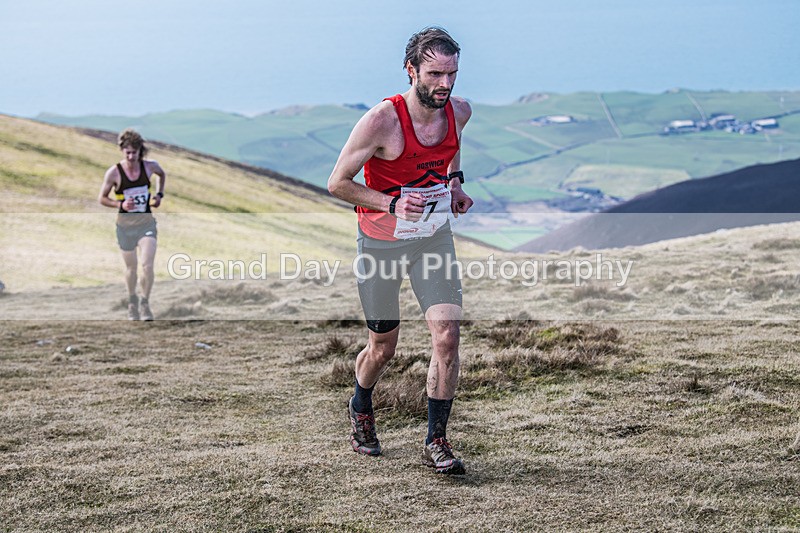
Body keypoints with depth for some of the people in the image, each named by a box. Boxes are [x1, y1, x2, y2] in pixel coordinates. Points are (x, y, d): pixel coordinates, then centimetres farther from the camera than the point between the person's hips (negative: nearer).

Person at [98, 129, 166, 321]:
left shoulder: (149, 166, -6)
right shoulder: (114, 172, -12)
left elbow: (162, 174, 19)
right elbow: (102, 198, -2)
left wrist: (159, 194, 5)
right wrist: (120, 205, -19)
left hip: (147, 222, 0)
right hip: (125, 225, 0)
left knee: (147, 265, -16)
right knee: (131, 267, 13)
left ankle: (145, 303, 2)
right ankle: (132, 301, 38)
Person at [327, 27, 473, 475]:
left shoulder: (460, 111, -7)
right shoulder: (381, 121, -24)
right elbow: (338, 183, -16)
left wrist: (455, 182, 5)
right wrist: (391, 204, -27)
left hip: (435, 237, 4)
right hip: (382, 243, -4)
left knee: (448, 335, -11)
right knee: (384, 346, 10)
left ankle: (436, 441, 2)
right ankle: (361, 409, 42)